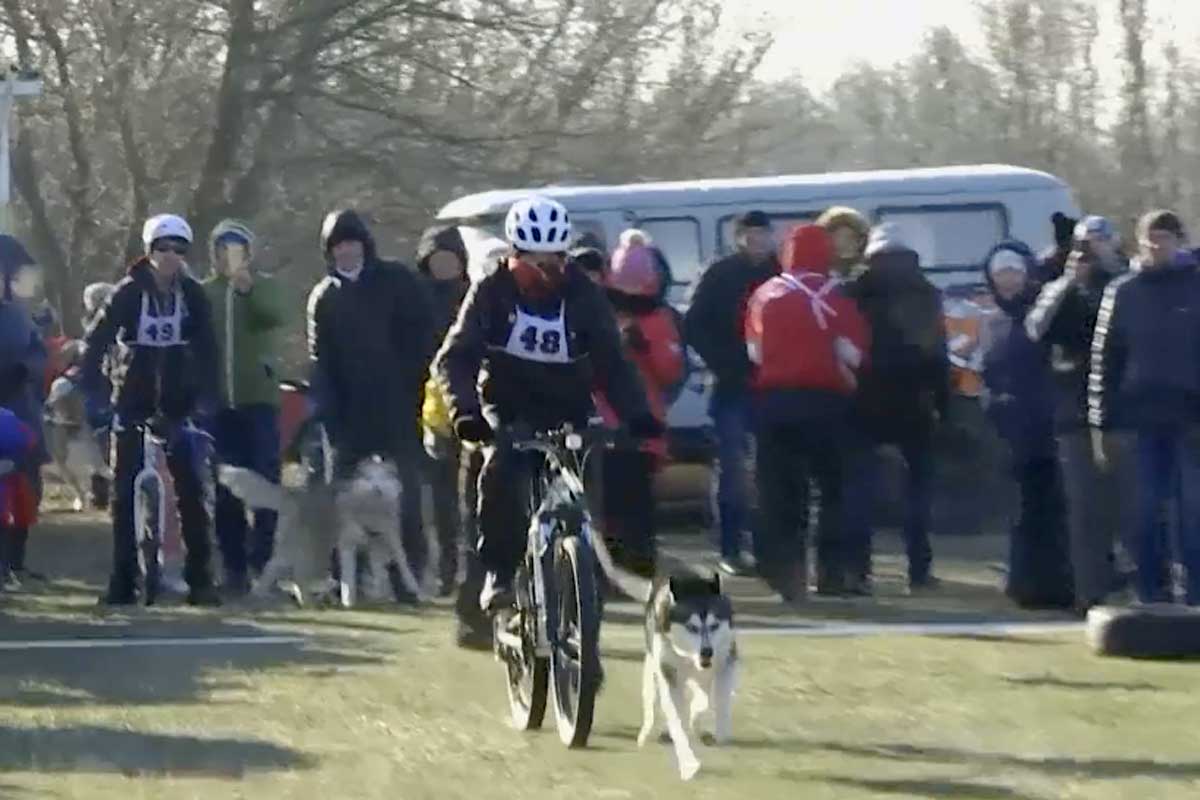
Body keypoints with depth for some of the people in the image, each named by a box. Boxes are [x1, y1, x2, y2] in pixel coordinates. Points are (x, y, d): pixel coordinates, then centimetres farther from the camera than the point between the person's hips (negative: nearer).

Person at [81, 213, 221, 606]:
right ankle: (122, 581, 3)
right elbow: (95, 342, -8)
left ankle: (200, 578, -2)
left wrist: (206, 397, -12)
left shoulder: (192, 295, 0)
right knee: (125, 491, -1)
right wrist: (93, 394, -17)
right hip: (133, 403, -1)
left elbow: (206, 350, -1)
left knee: (191, 489, -5)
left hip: (178, 404, 1)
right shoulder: (129, 292, -5)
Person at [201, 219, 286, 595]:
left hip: (258, 398, -2)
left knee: (264, 481, -5)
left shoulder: (264, 287, 5)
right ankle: (234, 564, 9)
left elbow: (278, 316, -16)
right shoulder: (204, 293, 9)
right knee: (225, 488, 3)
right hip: (217, 402, 2)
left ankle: (264, 560, -2)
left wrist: (249, 289, -31)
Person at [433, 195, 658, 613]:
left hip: (568, 408, 2)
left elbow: (611, 362, -7)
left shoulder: (583, 295, -7)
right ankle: (498, 572, -20)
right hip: (507, 409, -2)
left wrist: (637, 414, -23)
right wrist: (465, 410, -35)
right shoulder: (492, 292, -11)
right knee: (500, 470, -30)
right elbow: (454, 358, -16)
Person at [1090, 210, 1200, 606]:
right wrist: (1099, 421, 1)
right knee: (1146, 510, 4)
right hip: (1142, 419, 2)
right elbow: (1104, 358, 6)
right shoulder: (1123, 292, 7)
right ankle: (1152, 595, 11)